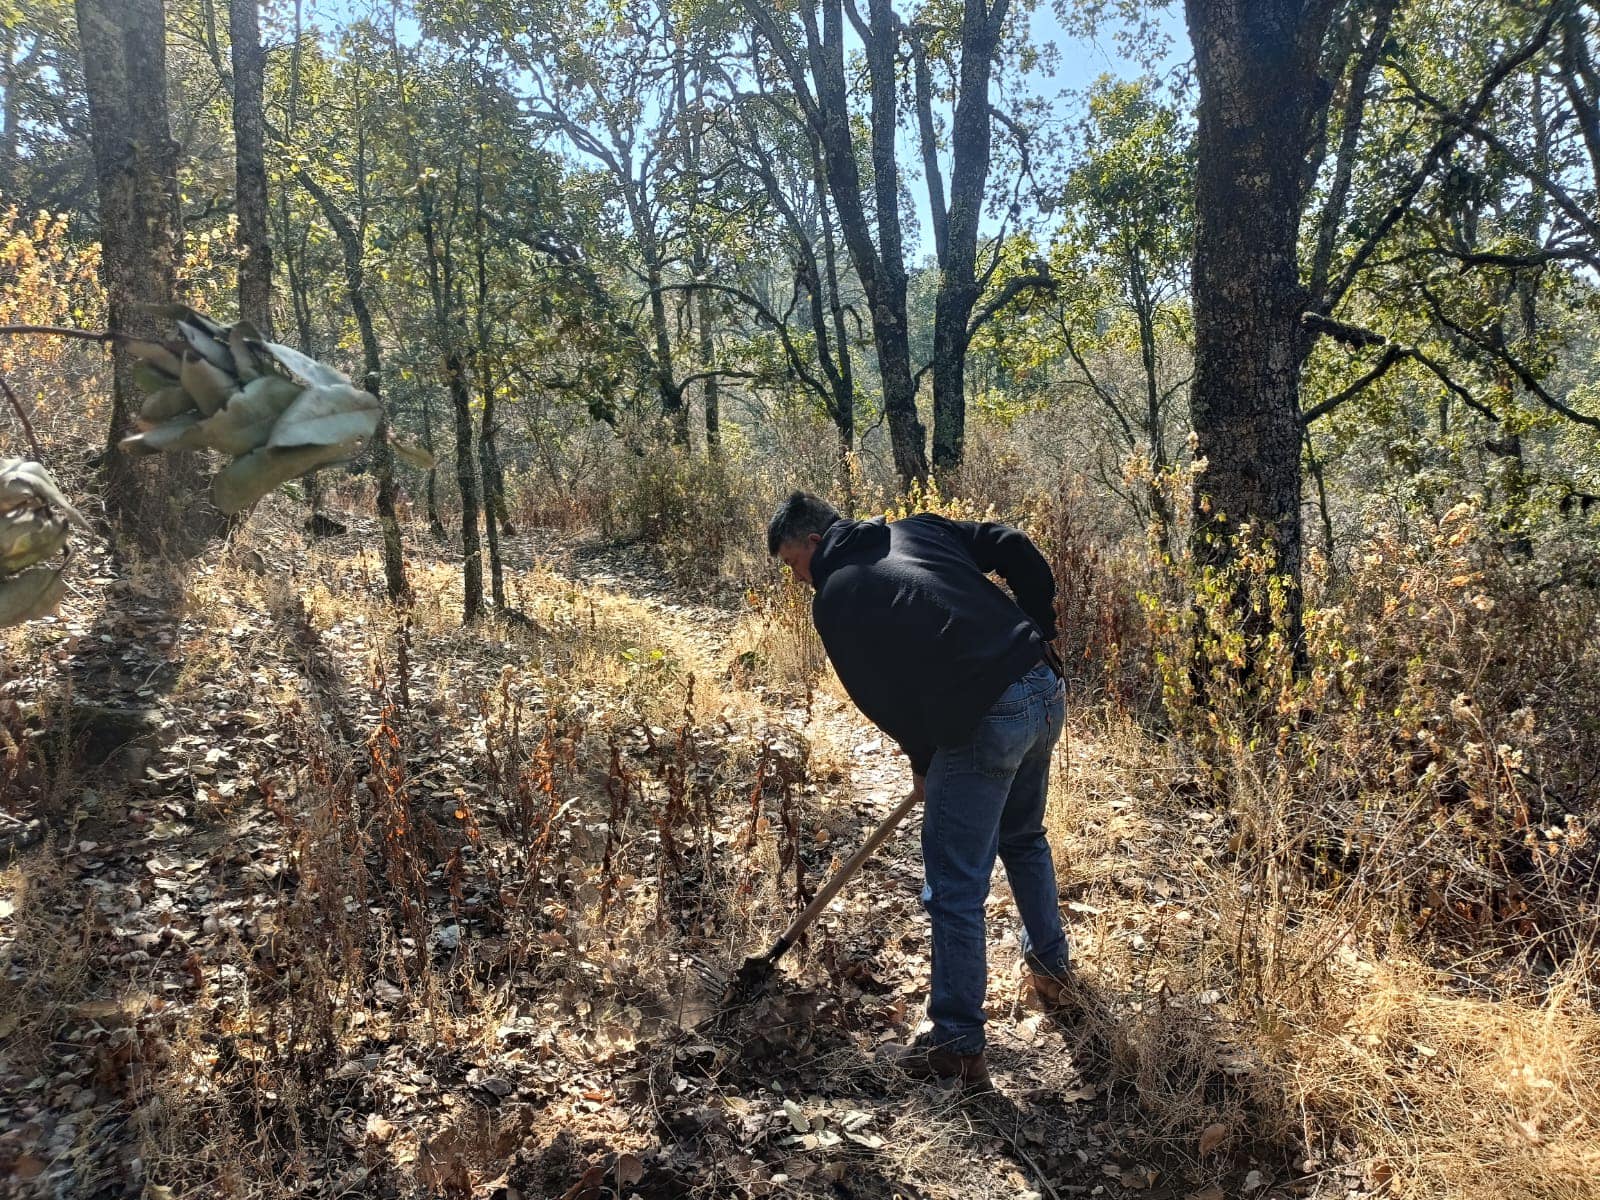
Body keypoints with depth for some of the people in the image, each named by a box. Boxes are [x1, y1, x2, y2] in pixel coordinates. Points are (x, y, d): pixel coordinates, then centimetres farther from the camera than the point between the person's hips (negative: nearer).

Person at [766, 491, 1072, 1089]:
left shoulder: (834, 600, 0)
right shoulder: (917, 530, 16)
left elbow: (879, 694, 1)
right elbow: (1015, 549, 9)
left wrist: (922, 761, 16)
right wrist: (1039, 633, 16)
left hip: (984, 724, -8)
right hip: (1046, 691, 8)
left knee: (955, 888, 3)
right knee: (1024, 838, 30)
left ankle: (957, 1047, 12)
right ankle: (1050, 968, 48)